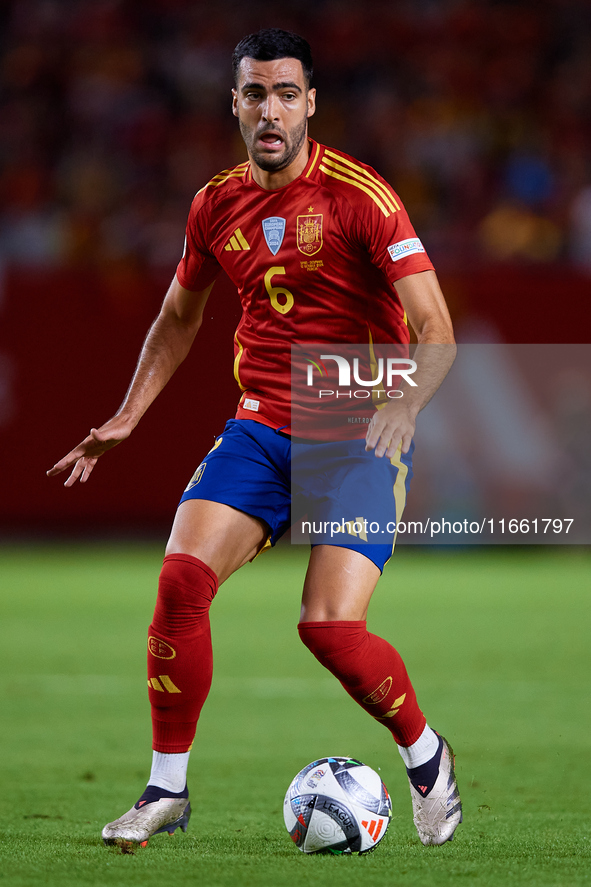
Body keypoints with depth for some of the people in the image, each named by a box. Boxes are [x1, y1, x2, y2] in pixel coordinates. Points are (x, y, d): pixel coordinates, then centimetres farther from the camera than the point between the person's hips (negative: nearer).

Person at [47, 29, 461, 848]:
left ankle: (426, 757, 12)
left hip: (359, 439, -5)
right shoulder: (217, 205, 5)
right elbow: (179, 319, 22)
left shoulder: (360, 196, -13)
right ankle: (167, 789, -1)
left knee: (329, 625, -17)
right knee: (181, 579, -15)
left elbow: (436, 332, -16)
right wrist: (127, 418, 14)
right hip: (261, 431, 5)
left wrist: (404, 406, -33)